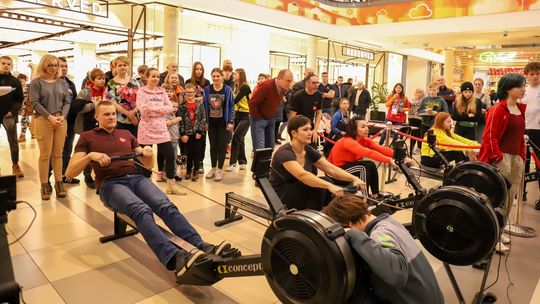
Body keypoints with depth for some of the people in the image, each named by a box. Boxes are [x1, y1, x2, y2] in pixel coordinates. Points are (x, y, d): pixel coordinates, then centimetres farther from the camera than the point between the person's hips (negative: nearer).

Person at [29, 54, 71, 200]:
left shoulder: (62, 82, 13)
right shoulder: (36, 82, 2)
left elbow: (67, 101, 9)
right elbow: (35, 103, -6)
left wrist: (62, 116, -7)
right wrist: (49, 117, -15)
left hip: (61, 121, 3)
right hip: (43, 121, -3)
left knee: (58, 154, 7)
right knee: (45, 154, -1)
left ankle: (59, 183, 14)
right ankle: (44, 185, 6)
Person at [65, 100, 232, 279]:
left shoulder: (126, 134, 25)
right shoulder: (87, 137, 14)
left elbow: (149, 165, 24)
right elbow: (69, 173, 4)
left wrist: (148, 152, 0)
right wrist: (90, 155, -14)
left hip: (136, 178, 4)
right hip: (110, 184, -4)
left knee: (167, 206, -28)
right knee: (142, 211, -37)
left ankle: (202, 247, -43)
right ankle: (174, 259, -57)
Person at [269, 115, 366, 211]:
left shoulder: (309, 150, -1)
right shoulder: (284, 153, -23)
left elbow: (332, 169, -5)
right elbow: (302, 175, -40)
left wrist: (354, 178, -20)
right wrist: (329, 186, -50)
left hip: (301, 197, 7)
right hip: (281, 198, -7)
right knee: (318, 186, -26)